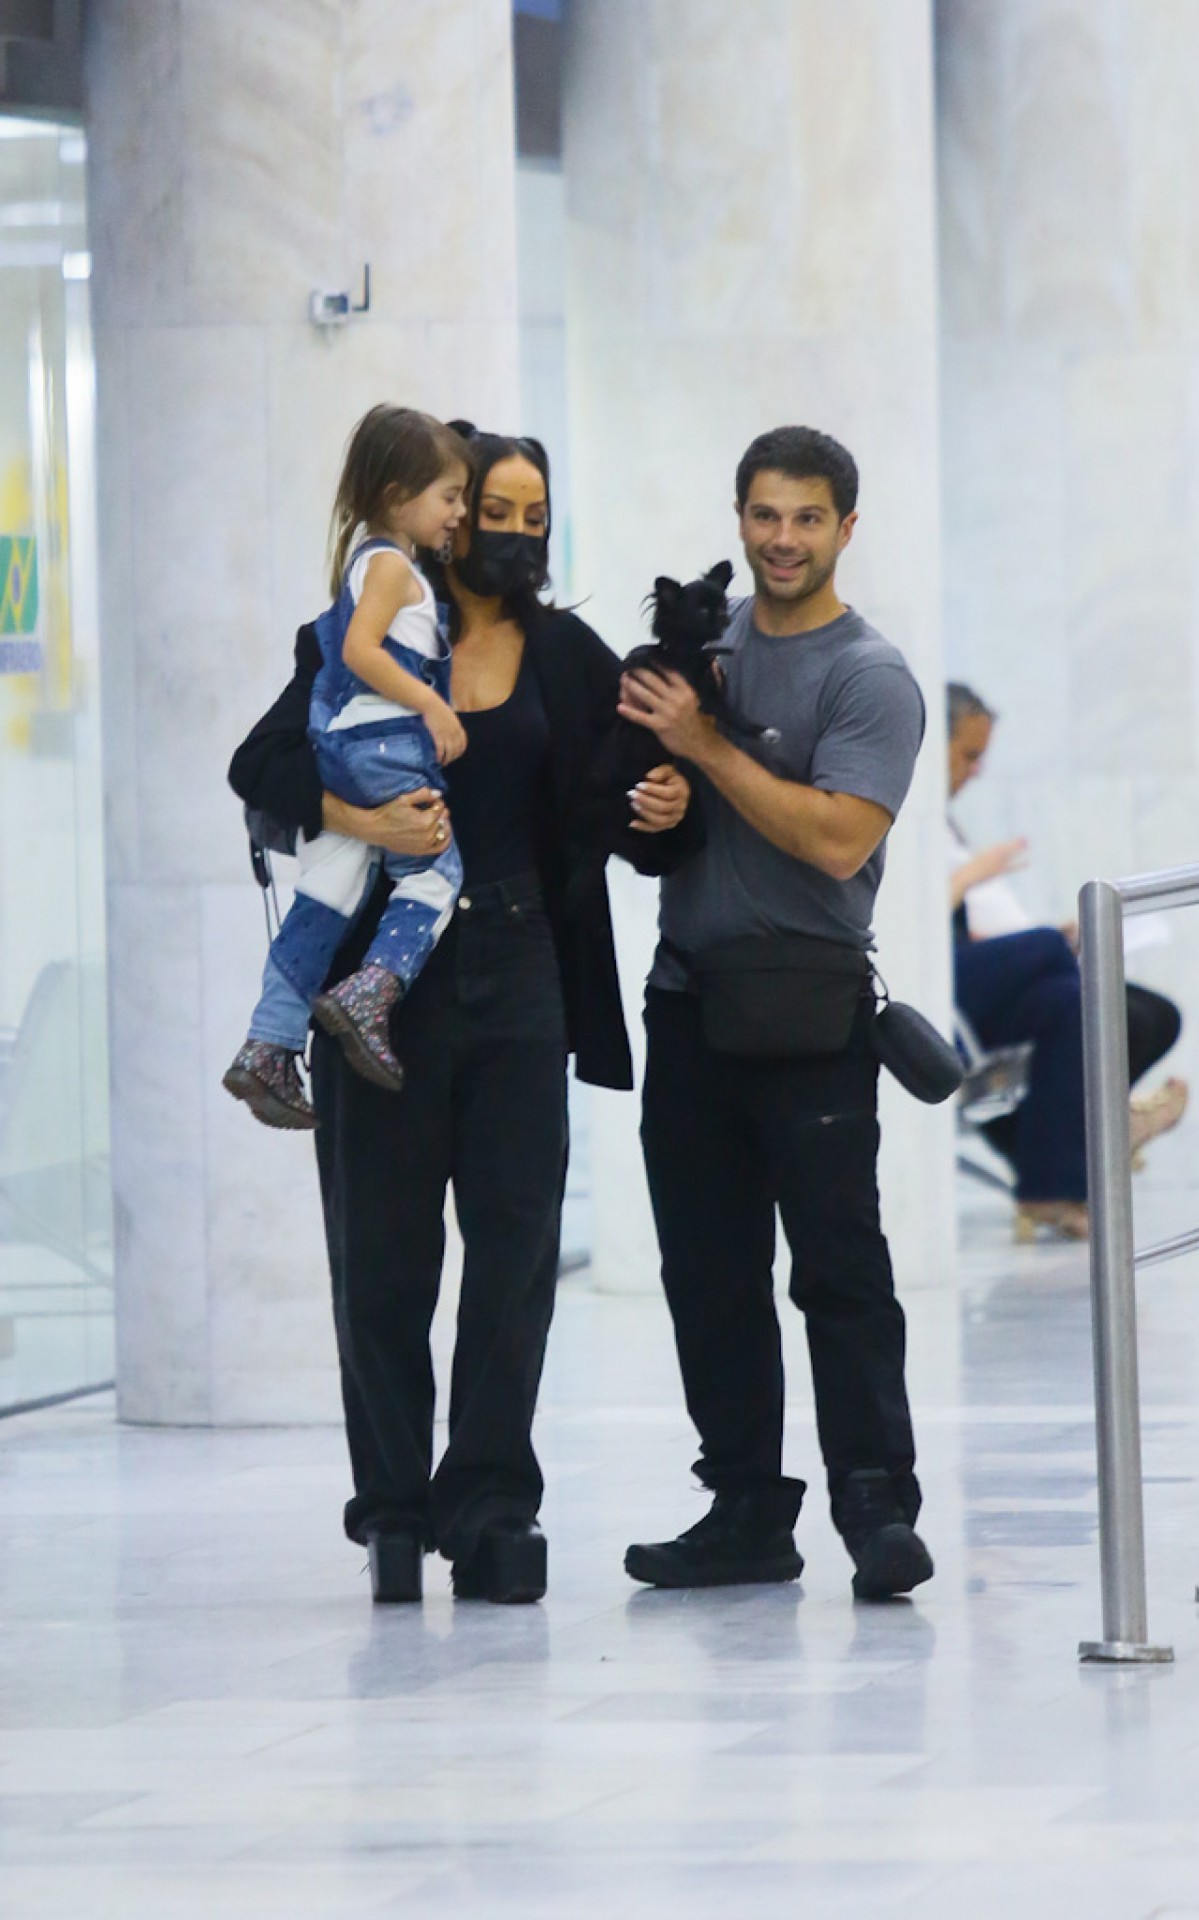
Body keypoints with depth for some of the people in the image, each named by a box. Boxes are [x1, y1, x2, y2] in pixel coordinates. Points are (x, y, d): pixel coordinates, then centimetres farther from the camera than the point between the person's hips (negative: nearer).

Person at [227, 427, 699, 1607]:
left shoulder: (568, 657, 9)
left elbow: (615, 808, 9)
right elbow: (262, 766, -8)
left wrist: (664, 813, -13)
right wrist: (360, 821, -25)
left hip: (518, 972, 2)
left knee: (516, 1242, -2)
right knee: (384, 1249, 2)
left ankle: (490, 1504, 1)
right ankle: (394, 1509, 11)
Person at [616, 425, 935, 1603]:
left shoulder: (869, 679, -5)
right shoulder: (700, 643, 14)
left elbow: (837, 839, -17)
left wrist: (706, 746, -15)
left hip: (808, 1006, -6)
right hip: (690, 994, 6)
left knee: (838, 1264, -8)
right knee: (708, 1270, 7)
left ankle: (878, 1510, -8)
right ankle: (747, 1511, 13)